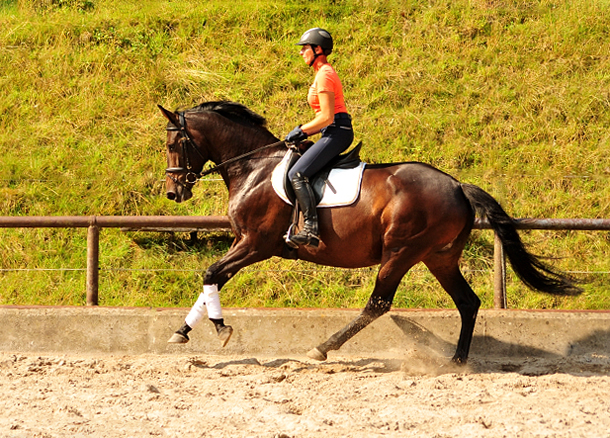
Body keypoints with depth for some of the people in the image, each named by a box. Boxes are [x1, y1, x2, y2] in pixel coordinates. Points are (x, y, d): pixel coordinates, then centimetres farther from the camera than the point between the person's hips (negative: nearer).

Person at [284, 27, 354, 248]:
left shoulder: (324, 75, -12)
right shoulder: (325, 73, 20)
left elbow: (327, 117, -18)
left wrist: (302, 130, -8)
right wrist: (304, 132, 14)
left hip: (336, 133, -11)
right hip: (335, 132, 11)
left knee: (297, 174, -22)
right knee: (299, 171, 20)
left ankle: (311, 228, -30)